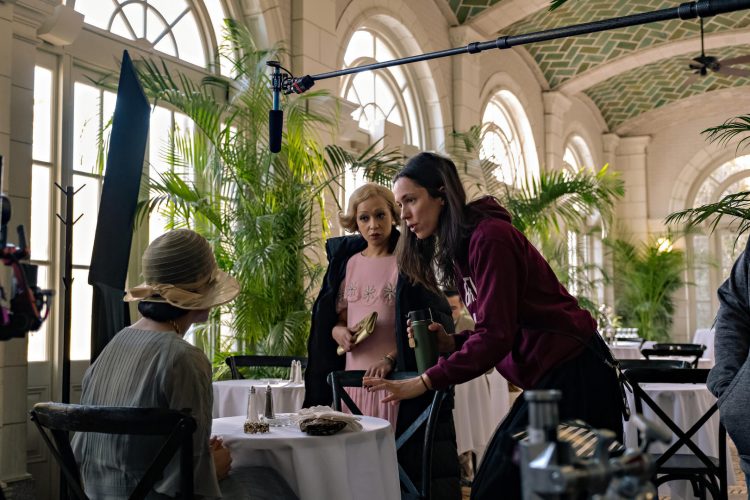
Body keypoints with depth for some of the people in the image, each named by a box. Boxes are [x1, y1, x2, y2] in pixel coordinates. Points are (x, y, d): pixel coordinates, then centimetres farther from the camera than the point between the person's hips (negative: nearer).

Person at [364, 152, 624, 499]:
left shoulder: (488, 236, -17)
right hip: (549, 376, 9)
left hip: (573, 375, -9)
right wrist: (452, 343, -3)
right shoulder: (458, 248, 13)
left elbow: (496, 335, -23)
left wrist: (424, 382, -24)